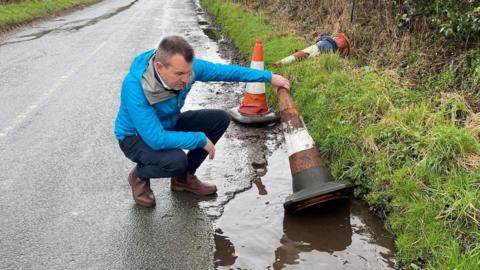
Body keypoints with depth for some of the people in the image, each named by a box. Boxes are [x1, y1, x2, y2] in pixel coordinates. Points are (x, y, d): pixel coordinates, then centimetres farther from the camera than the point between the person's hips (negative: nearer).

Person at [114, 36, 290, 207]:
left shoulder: (185, 67, -21)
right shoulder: (135, 88, -38)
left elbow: (225, 71, -6)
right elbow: (156, 139, -39)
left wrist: (268, 77, -3)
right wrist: (201, 139, -30)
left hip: (169, 124, 7)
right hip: (137, 137, -6)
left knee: (220, 119, -7)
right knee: (176, 160, -35)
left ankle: (184, 177, 8)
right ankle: (139, 176, 1)